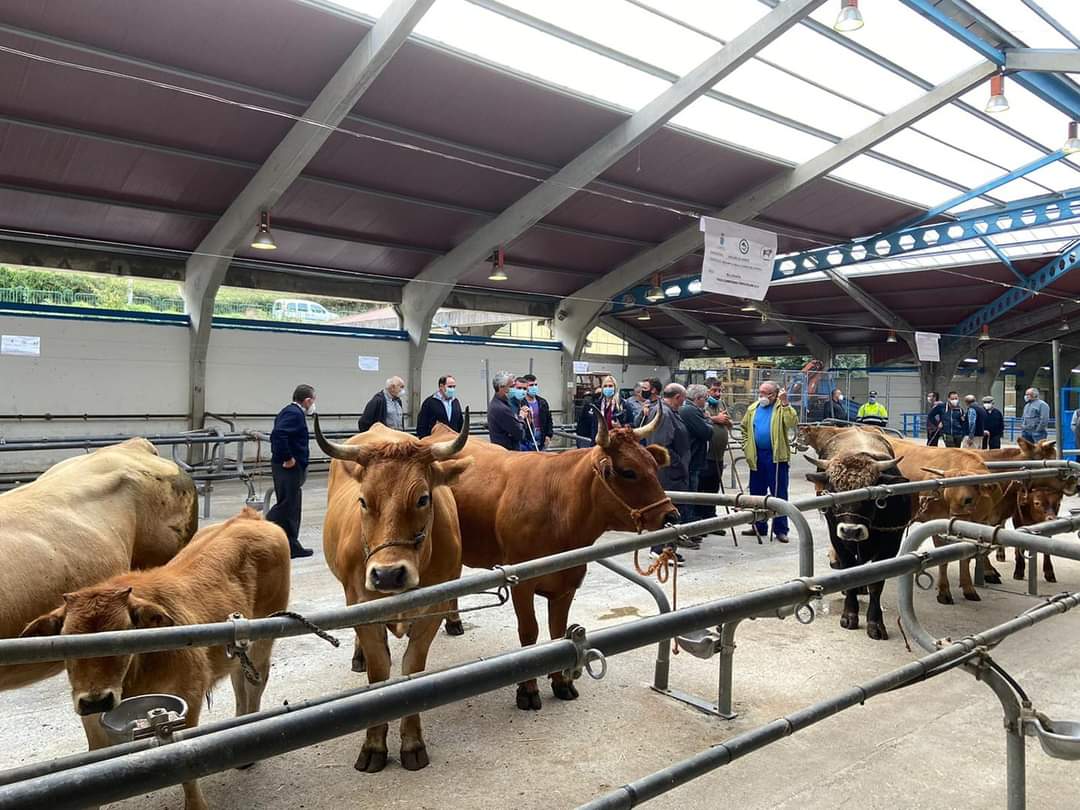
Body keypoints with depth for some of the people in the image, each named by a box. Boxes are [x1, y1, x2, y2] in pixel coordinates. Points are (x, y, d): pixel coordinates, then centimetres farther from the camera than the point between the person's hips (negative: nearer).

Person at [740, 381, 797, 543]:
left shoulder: (782, 408, -3)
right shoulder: (753, 409, 11)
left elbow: (793, 423, -19)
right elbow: (745, 428, 20)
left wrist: (785, 403, -23)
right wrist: (746, 447, 9)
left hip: (776, 457, -5)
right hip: (756, 457, 5)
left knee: (779, 494, 1)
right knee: (756, 492, 13)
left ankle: (780, 530, 8)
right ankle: (758, 526, 25)